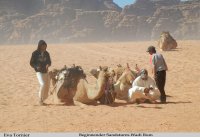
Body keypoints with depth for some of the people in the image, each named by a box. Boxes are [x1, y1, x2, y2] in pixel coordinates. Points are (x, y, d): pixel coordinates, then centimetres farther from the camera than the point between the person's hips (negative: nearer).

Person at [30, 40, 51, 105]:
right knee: (43, 84, -22)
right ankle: (40, 100, -7)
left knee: (47, 86, 5)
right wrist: (36, 67, -20)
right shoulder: (35, 53, -6)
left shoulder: (46, 53, 7)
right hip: (39, 72, -5)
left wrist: (48, 65, -9)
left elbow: (49, 62, 15)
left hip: (46, 72, 6)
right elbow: (31, 63, -2)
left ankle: (42, 100, 24)